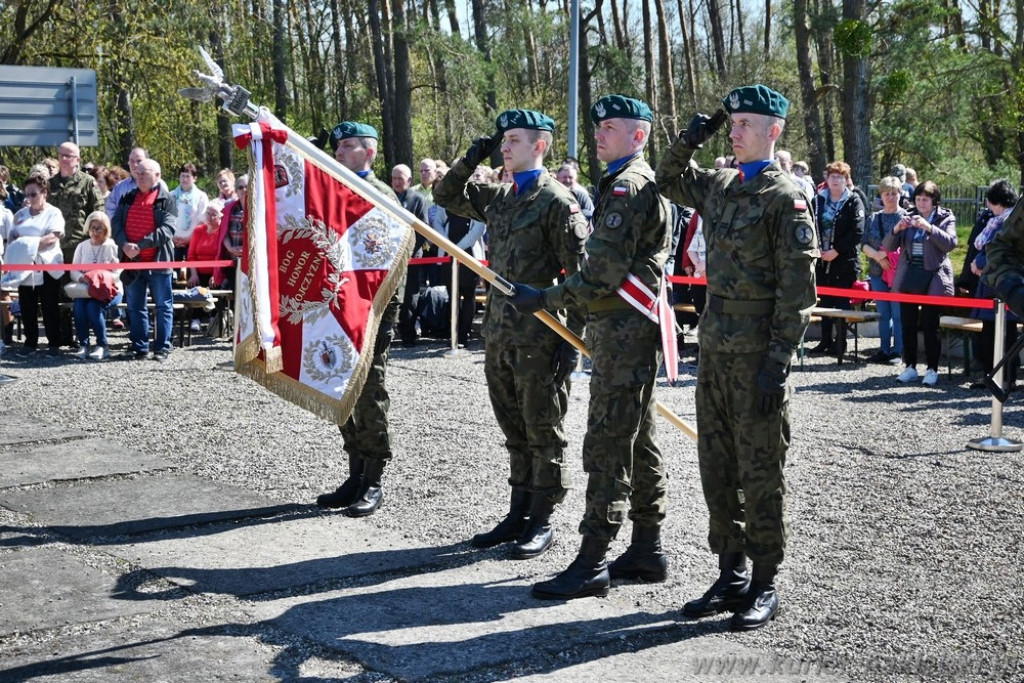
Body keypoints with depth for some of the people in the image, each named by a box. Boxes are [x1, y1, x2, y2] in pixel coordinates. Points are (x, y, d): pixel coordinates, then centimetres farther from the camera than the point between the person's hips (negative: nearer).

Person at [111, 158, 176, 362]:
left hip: (158, 261, -5)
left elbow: (167, 229, -14)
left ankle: (162, 348, 9)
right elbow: (116, 223, 6)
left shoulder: (166, 199, -3)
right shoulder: (128, 198, 13)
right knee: (135, 307, 9)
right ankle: (139, 347, 17)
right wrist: (124, 244, -13)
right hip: (131, 261, 5)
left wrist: (140, 245, -19)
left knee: (163, 306, 2)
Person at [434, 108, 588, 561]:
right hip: (499, 334, 8)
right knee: (514, 430, 15)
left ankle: (542, 522, 12)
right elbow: (446, 197, 24)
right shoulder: (498, 197, 13)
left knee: (543, 431, 3)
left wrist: (573, 338, -16)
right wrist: (471, 159, 8)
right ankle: (518, 515, 25)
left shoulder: (557, 201, -10)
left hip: (539, 337, -8)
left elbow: (580, 273, -12)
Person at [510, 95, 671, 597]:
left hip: (623, 334, -11)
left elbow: (602, 277, -21)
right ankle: (647, 551, 22)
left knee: (606, 447, -9)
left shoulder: (628, 187, -15)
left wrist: (544, 298, -12)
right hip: (634, 332, 11)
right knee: (639, 443, 14)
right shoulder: (639, 183, 19)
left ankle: (592, 565, -5)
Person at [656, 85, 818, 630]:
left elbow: (798, 288, -13)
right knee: (716, 469, 12)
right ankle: (731, 575, 23)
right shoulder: (720, 186, 12)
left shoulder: (786, 196, -10)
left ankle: (765, 587, 13)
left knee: (760, 473, 1)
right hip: (714, 349, 7)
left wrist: (778, 363, -17)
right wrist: (689, 141, 11)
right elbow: (669, 182, 30)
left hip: (757, 355, -7)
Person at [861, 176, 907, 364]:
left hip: (899, 271, -5)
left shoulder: (905, 217, -1)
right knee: (883, 313, 10)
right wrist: (877, 255, -9)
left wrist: (886, 253, -13)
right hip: (878, 272, 5)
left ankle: (897, 351, 2)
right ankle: (884, 350, 16)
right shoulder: (874, 218, 14)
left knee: (898, 313, -4)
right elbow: (864, 244, 9)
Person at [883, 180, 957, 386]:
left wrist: (929, 227, -22)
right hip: (908, 278, 4)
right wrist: (896, 229, -11)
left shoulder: (945, 218, 3)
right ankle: (910, 367, 13)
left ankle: (932, 369, 4)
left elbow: (950, 243, -13)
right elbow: (888, 247, 8)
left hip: (932, 279, -4)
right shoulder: (909, 218, 12)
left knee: (930, 326, -3)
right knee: (908, 325, 4)